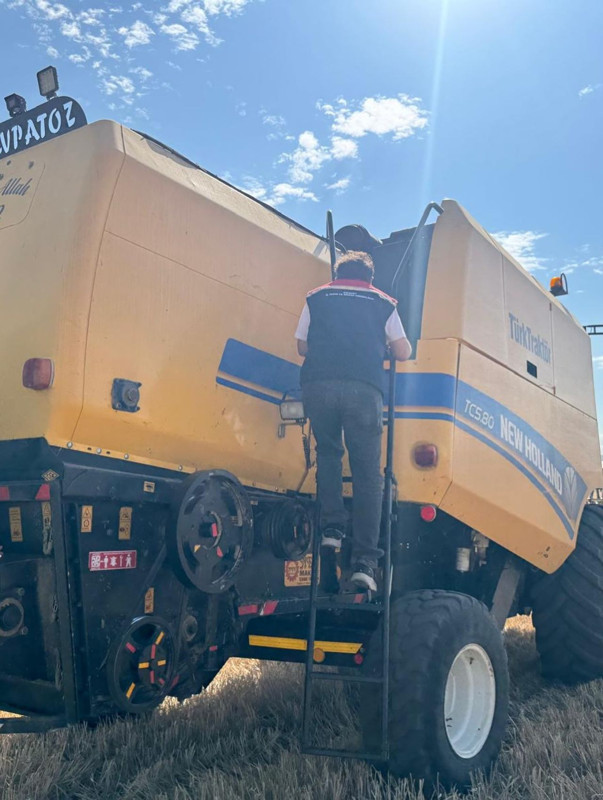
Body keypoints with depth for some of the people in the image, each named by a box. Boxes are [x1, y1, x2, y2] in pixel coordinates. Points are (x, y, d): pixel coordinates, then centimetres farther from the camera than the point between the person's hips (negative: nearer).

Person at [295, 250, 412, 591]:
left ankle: (332, 528, 11)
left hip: (318, 383, 1)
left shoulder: (316, 298, 22)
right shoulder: (383, 302, 21)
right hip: (364, 387, -1)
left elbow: (303, 346, 23)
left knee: (328, 452, 24)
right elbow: (403, 352, 18)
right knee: (368, 472, 3)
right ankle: (364, 560, -4)